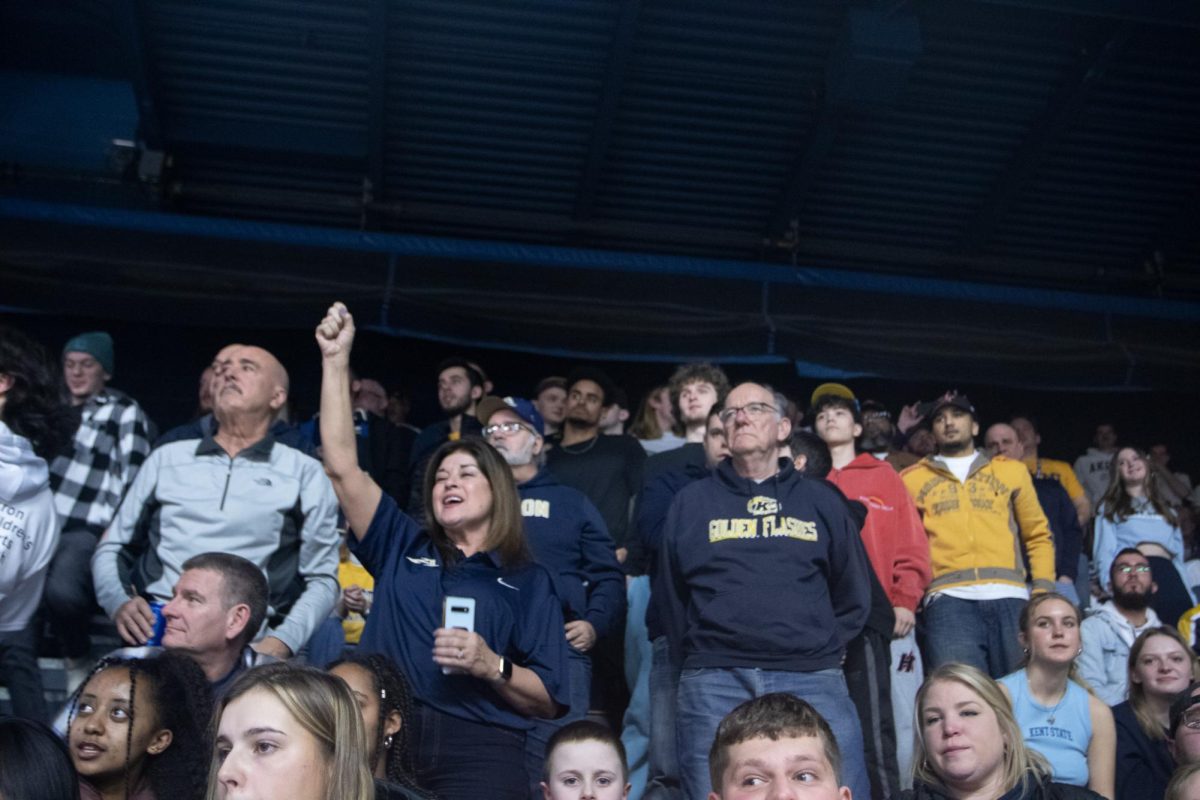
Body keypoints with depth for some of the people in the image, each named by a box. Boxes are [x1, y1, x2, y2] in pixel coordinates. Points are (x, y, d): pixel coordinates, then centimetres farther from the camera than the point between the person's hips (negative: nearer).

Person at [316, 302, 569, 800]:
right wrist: (336, 361, 4)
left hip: (480, 753, -2)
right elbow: (342, 466, 7)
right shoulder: (402, 549, 17)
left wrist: (492, 667, -11)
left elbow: (548, 702, 7)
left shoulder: (529, 582, 10)